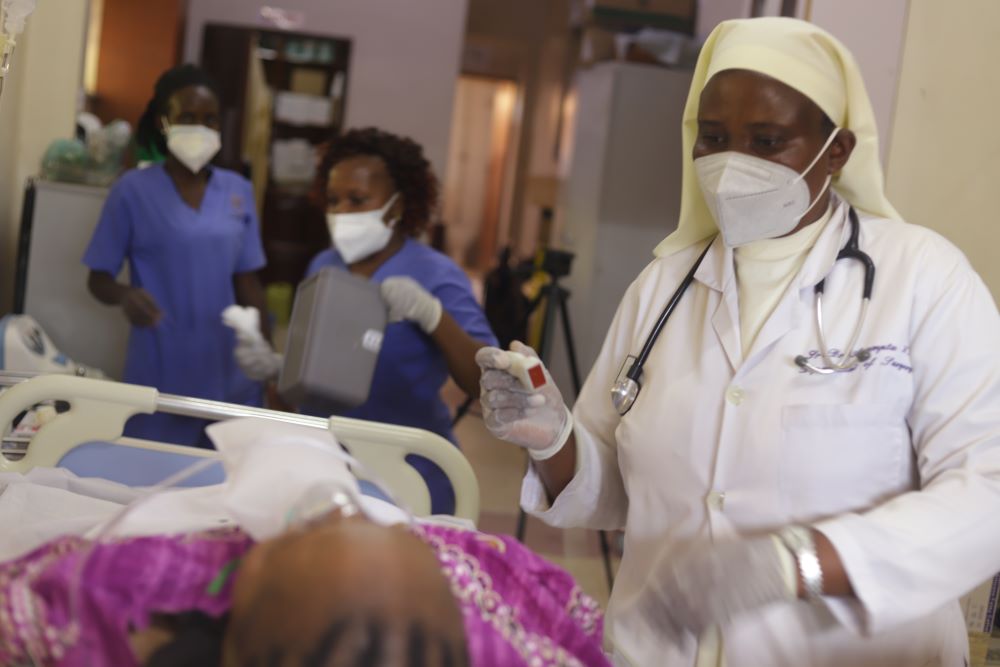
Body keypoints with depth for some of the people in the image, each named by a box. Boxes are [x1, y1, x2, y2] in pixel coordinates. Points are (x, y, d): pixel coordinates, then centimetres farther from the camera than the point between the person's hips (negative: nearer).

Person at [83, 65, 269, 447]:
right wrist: (125, 296, -22)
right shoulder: (134, 190, -4)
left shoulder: (238, 191, 6)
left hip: (229, 371, 3)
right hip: (161, 373, -3)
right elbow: (98, 279, -1)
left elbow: (247, 280, 11)